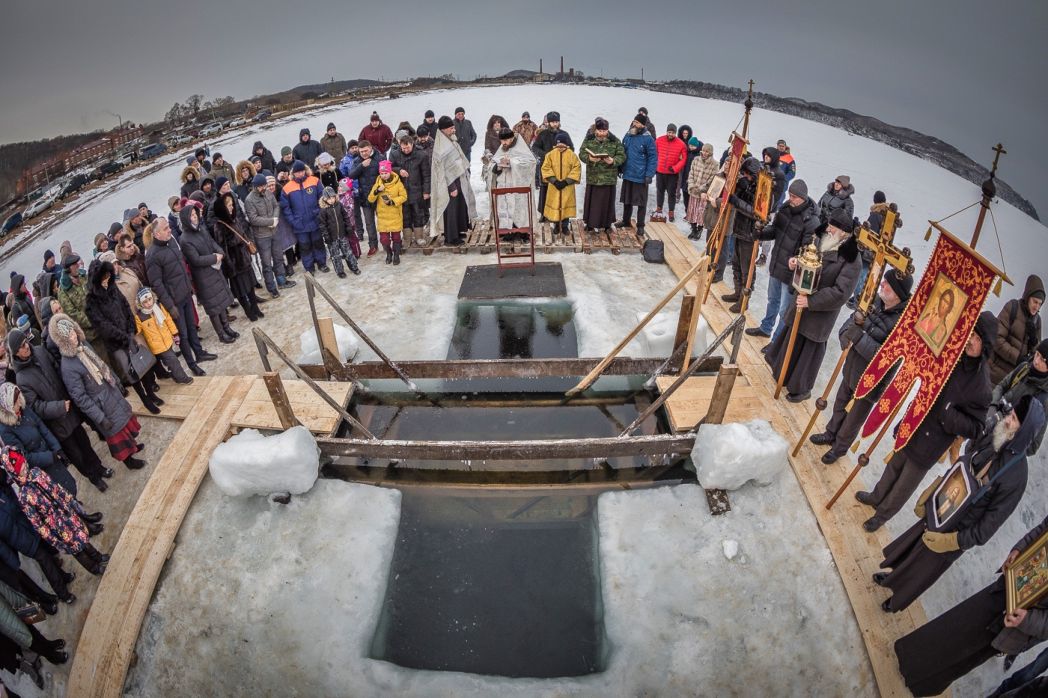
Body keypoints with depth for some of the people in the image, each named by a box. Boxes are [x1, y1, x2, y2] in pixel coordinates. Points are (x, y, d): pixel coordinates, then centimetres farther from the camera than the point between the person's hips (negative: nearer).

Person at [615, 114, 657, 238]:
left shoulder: (648, 139, -11)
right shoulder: (627, 136, 6)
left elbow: (653, 157, -11)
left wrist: (649, 175, -17)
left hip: (640, 177, -6)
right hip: (627, 175, 6)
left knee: (641, 203, 2)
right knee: (626, 200, 18)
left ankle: (640, 227, 11)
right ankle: (626, 221, 35)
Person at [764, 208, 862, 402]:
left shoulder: (851, 259, -20)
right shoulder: (822, 243, 0)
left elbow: (840, 293, -25)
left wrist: (811, 301, -27)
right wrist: (795, 262, -7)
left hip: (821, 313, -7)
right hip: (801, 305, 7)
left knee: (809, 349, 6)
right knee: (790, 340, 21)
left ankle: (802, 389, 25)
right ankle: (784, 376, 45)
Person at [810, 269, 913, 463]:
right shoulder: (876, 300, -11)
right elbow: (853, 319, 2)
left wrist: (860, 338, -35)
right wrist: (846, 333, -19)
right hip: (852, 367, 6)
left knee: (855, 418, 18)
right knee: (840, 404, 27)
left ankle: (840, 447, 42)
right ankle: (831, 434, 52)